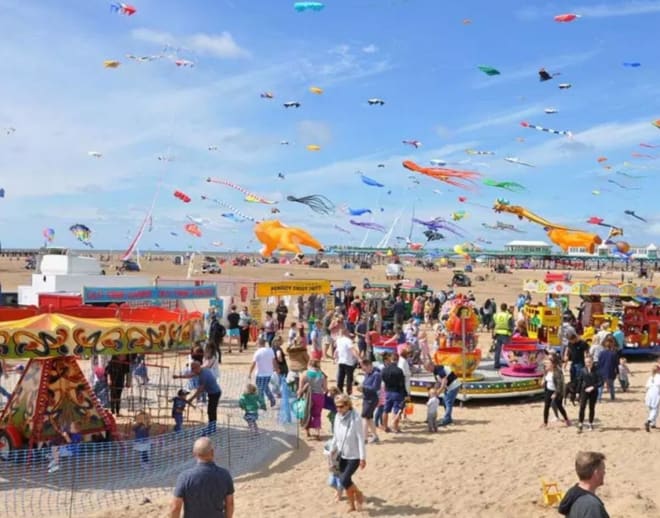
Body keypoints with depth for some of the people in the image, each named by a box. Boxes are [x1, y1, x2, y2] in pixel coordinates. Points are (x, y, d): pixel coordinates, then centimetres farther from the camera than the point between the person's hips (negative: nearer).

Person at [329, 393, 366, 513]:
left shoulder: (355, 418, -21)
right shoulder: (338, 417, -2)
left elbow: (361, 439, -19)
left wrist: (363, 457, -17)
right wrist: (332, 450, 13)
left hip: (354, 456, -6)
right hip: (343, 455, 6)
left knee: (344, 480, -13)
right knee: (344, 480, 10)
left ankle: (358, 494, 16)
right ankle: (351, 505, 28)